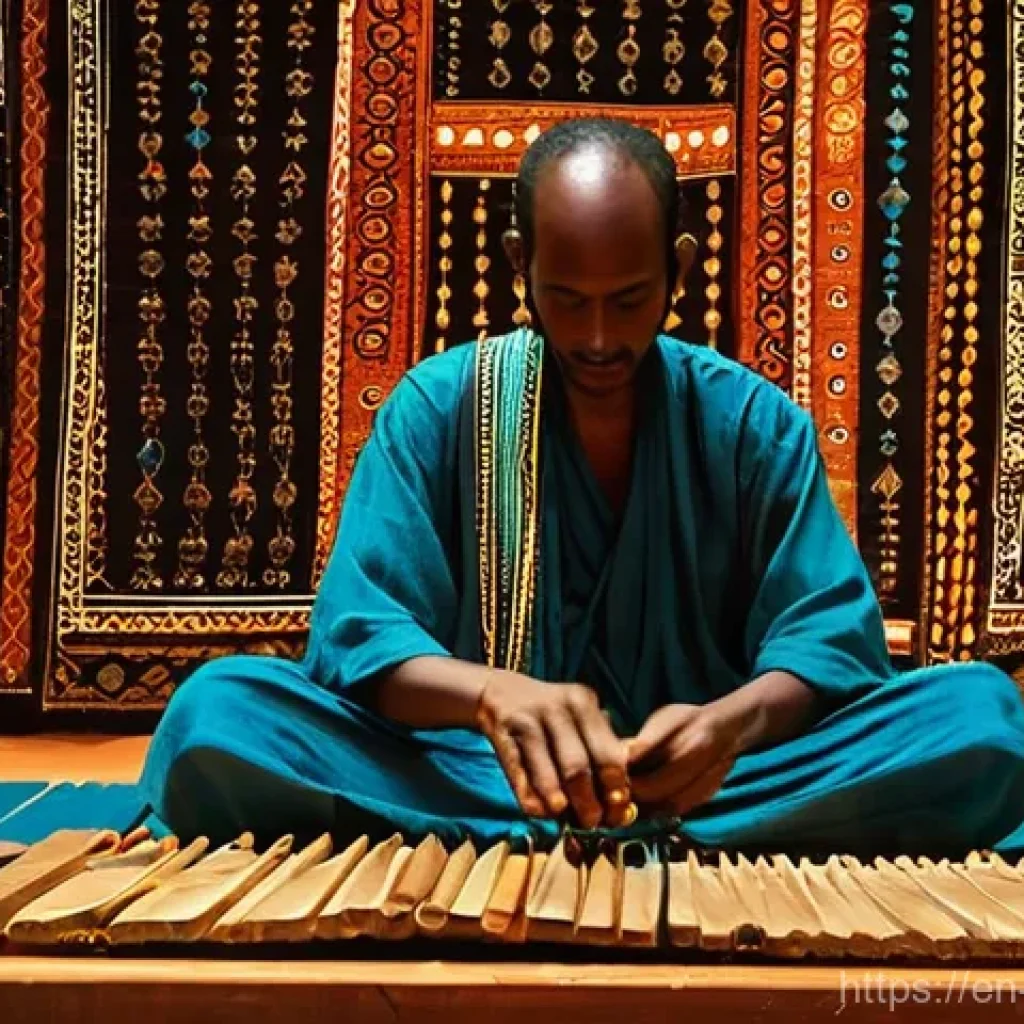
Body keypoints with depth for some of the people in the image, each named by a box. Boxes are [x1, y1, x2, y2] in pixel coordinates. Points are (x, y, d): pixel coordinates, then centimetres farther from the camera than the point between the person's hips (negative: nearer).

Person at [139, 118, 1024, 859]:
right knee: (213, 716, -25)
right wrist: (491, 692, -31)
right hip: (479, 774, 0)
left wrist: (732, 722, -27)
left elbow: (832, 641, -3)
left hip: (703, 786, 1)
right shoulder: (437, 407, -1)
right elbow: (357, 633, -9)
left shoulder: (756, 422, 1)